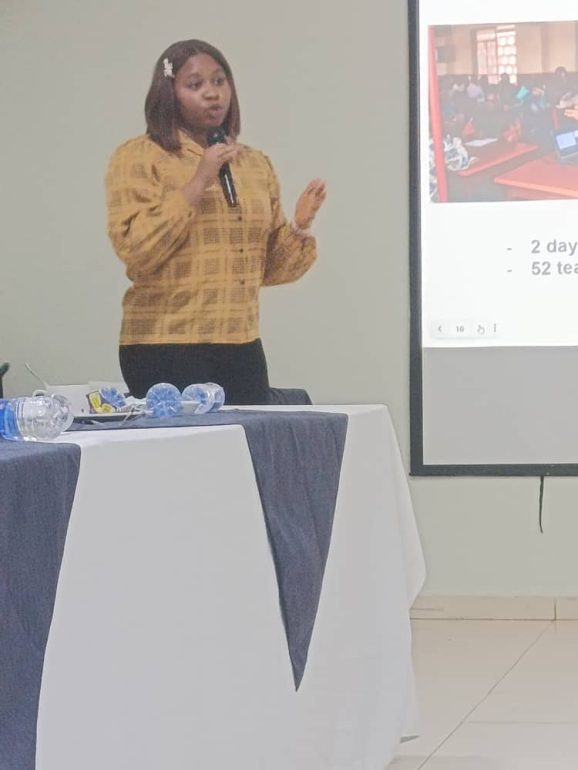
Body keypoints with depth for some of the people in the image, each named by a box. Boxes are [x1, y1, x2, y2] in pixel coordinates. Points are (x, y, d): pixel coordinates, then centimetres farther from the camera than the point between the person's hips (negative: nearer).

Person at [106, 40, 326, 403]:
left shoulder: (256, 164, 16)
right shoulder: (138, 156, 0)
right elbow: (134, 249, -13)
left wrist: (300, 227, 0)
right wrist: (197, 184, -15)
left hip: (242, 347, 5)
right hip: (166, 348, -5)